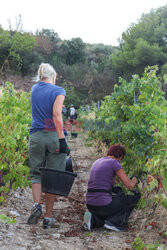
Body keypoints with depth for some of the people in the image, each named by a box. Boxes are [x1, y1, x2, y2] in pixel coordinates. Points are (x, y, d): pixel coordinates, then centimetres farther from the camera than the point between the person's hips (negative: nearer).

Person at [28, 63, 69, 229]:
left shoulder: (34, 89, 12)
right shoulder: (58, 91, -2)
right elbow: (56, 115, -15)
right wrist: (62, 140, -16)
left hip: (36, 136, 3)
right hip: (54, 136, -3)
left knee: (36, 173, 12)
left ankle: (36, 204, -13)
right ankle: (48, 217, 7)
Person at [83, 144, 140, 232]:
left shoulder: (97, 162, 17)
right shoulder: (115, 163, -6)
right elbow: (129, 185, -6)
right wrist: (134, 180, 15)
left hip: (90, 205, 8)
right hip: (103, 204, -7)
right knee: (135, 196, 11)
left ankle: (93, 219, 7)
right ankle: (114, 222, 0)